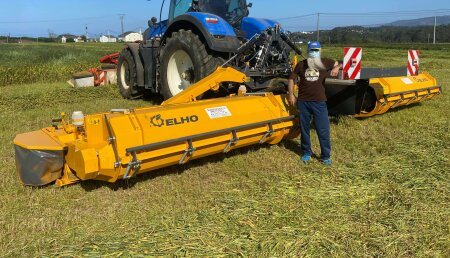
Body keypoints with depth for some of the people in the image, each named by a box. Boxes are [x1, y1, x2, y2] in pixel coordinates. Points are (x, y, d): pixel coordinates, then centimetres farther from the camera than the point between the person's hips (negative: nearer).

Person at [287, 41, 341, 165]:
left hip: (319, 102, -1)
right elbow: (291, 78, 13)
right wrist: (291, 95, 4)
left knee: (323, 130, -1)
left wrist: (337, 67, -13)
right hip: (303, 102, 2)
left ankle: (326, 156, 12)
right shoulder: (301, 64, 5)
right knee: (304, 128, 11)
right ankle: (306, 152, 27)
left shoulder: (325, 62, 2)